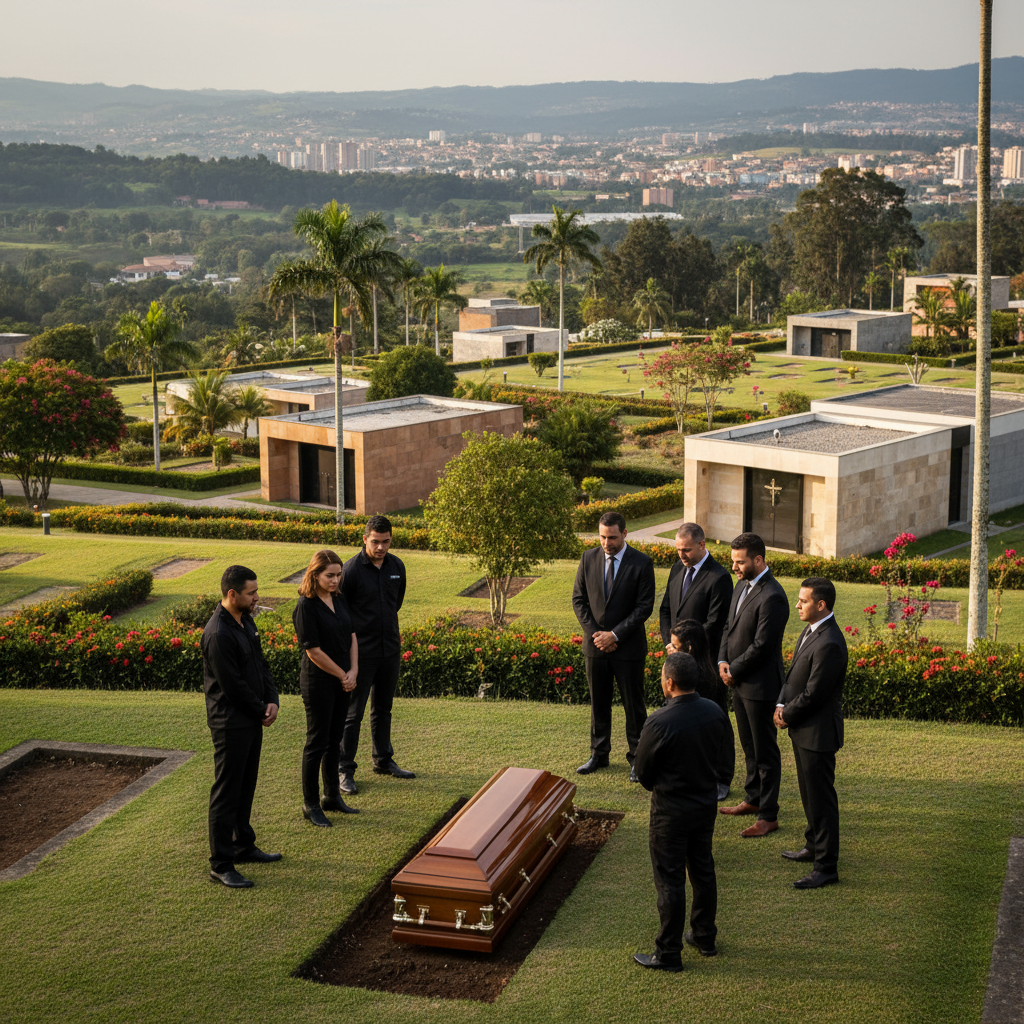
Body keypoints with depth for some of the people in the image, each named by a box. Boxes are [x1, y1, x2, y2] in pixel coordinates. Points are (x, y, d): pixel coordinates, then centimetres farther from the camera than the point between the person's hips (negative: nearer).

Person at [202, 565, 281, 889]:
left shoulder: (246, 621, 8)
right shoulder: (218, 634, -23)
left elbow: (261, 664, 14)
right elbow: (233, 685, -22)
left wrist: (272, 701, -1)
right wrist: (262, 711, -9)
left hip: (252, 720, 9)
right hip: (231, 725, -9)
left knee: (245, 788, 20)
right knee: (226, 794, -2)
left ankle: (243, 846, 35)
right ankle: (221, 865, 5)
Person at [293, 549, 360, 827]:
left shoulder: (339, 599, 6)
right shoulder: (306, 606, -17)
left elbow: (351, 635, 10)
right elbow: (313, 650, -18)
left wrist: (353, 671, -3)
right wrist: (343, 675, -10)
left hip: (343, 681, 7)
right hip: (318, 681, -7)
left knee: (334, 740, 15)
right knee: (317, 742, 1)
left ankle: (332, 796, 27)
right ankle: (310, 804, 12)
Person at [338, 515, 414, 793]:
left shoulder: (397, 566, 4)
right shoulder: (352, 568, -14)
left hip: (390, 648, 6)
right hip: (362, 652, -6)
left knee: (383, 708, 18)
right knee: (353, 712, -2)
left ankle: (383, 760, 31)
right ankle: (345, 770, 5)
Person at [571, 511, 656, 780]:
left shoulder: (642, 564, -9)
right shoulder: (588, 559, 2)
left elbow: (645, 606, -10)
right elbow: (579, 599, 6)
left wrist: (615, 635, -14)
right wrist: (593, 633, -6)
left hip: (628, 647, -3)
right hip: (595, 645, 3)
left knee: (633, 705, 4)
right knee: (598, 703, 13)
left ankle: (636, 758, 15)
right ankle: (599, 754, 25)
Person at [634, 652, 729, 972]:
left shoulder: (660, 723, -27)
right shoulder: (715, 712, -7)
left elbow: (643, 769, -13)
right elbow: (718, 753, 7)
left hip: (671, 810, -6)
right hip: (706, 803, 6)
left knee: (670, 880, 4)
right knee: (703, 871, 20)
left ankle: (668, 953, 12)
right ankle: (705, 937, 35)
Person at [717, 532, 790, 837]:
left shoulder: (772, 598, -23)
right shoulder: (742, 585, 7)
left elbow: (761, 646, -23)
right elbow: (730, 626, 14)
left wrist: (734, 671, -12)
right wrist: (723, 661, -1)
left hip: (760, 685, -9)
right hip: (739, 682, 9)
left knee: (765, 751, 1)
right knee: (749, 746, 21)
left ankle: (768, 815, 9)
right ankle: (753, 798, 36)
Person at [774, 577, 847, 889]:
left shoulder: (829, 644, -26)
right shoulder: (810, 631, 7)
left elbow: (813, 694, -24)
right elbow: (794, 674, 15)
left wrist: (787, 715, -9)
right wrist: (782, 705, 1)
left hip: (818, 733, -10)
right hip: (803, 729, 10)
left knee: (821, 798, -2)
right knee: (809, 792, 23)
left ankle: (826, 867, 5)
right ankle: (815, 846, 40)